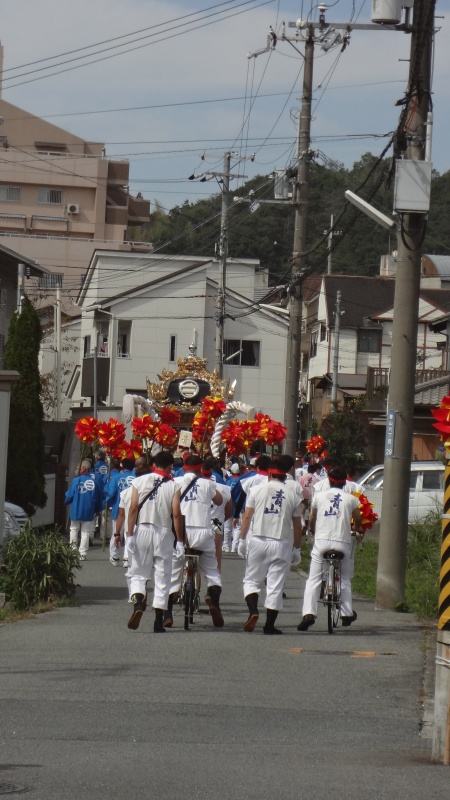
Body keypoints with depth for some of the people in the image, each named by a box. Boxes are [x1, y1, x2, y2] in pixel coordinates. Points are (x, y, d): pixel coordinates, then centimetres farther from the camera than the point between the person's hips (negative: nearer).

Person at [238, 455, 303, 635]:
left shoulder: (257, 489, 0)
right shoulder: (293, 494, 2)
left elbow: (247, 516, -1)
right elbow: (297, 525, 4)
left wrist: (242, 540, 7)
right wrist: (297, 549, 13)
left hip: (259, 541, 0)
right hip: (282, 544, 0)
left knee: (251, 580, 12)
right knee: (275, 585, 5)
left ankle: (253, 610, -13)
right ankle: (269, 625, 6)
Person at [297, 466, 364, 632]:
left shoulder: (319, 496, 9)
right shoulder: (351, 499, 5)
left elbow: (312, 520, 20)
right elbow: (358, 521, 15)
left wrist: (313, 531, 41)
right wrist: (358, 530, 38)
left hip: (321, 541, 0)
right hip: (343, 542, 0)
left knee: (313, 580, 2)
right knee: (345, 579, 18)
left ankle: (308, 613, -14)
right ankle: (347, 613, 15)